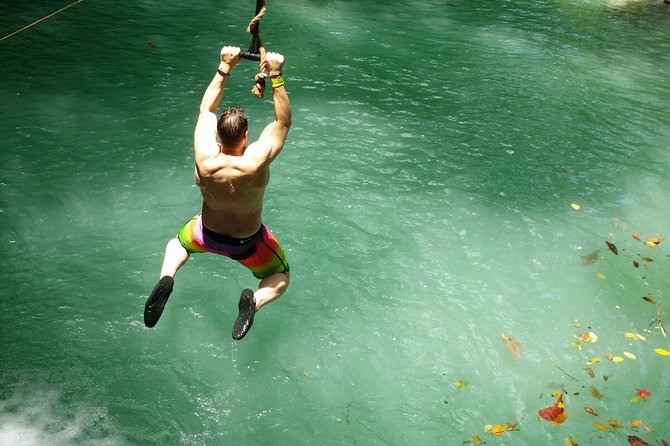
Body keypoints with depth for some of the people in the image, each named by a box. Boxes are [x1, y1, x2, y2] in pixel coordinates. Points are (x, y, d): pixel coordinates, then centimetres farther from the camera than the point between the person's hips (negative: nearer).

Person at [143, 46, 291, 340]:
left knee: (177, 243, 35)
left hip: (208, 234, 2)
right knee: (280, 278, 24)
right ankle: (255, 300, -11)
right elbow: (283, 121, -23)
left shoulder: (204, 159, -30)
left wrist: (225, 68, -14)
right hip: (248, 243, -2)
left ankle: (166, 277, 2)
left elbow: (206, 109, -15)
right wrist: (275, 76, -25)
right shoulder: (256, 162, -36)